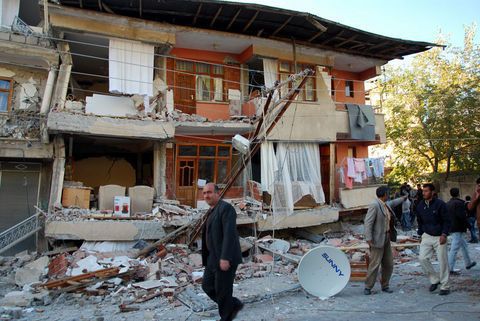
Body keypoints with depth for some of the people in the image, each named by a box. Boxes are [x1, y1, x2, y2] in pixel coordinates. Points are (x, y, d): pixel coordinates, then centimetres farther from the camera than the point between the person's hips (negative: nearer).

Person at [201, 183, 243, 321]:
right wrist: (207, 258, 22)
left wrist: (225, 258, -27)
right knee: (207, 286, 13)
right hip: (214, 257, 10)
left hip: (225, 258, -9)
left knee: (222, 290, 2)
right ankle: (234, 305, 27)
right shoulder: (212, 210, 15)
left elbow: (229, 234, -23)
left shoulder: (226, 208, -15)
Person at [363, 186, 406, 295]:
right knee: (374, 265, -4)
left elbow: (392, 203, 36)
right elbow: (368, 222, -21)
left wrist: (402, 198, 52)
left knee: (388, 264, 13)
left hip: (386, 240, 9)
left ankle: (385, 286, 27)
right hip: (377, 240, -9)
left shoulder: (386, 205, 10)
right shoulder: (374, 205, -17)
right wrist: (369, 239, -24)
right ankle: (368, 287, 9)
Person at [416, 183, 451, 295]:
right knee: (422, 258, -7)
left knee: (443, 261, 0)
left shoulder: (440, 204, -11)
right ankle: (435, 280, 13)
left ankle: (444, 287, 14)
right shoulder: (420, 205, 2)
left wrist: (444, 234, -16)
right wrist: (421, 234, 9)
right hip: (427, 236, 4)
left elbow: (447, 221, -7)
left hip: (439, 237, -4)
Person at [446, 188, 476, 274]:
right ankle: (449, 269, -6)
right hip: (458, 229, -9)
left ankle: (468, 263, 38)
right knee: (454, 249, -7)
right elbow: (462, 216, -23)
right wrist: (467, 224, -9)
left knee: (464, 245, 25)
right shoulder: (459, 203, -16)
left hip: (451, 228, 9)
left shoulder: (448, 204, 10)